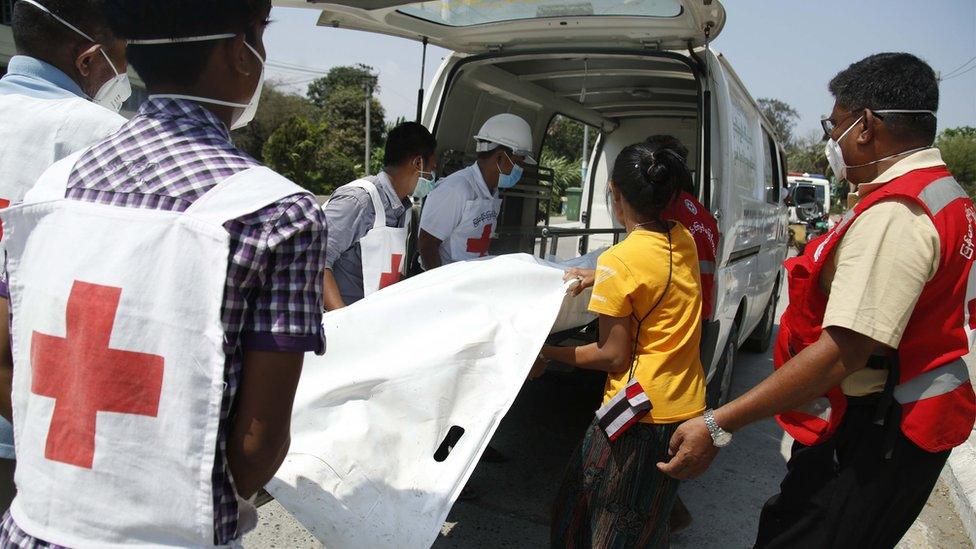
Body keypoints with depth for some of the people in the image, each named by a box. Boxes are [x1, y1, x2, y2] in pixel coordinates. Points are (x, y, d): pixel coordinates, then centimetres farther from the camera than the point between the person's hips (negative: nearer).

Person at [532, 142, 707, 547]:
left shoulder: (618, 260, -19)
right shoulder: (684, 242, 2)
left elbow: (614, 357, -16)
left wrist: (546, 354, -7)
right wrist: (599, 278, 27)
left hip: (641, 412, -7)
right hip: (688, 408, 7)